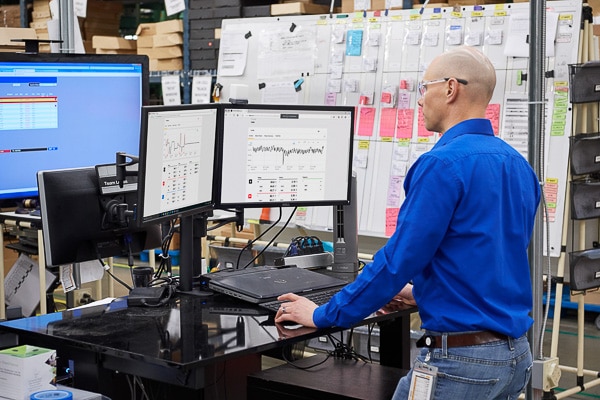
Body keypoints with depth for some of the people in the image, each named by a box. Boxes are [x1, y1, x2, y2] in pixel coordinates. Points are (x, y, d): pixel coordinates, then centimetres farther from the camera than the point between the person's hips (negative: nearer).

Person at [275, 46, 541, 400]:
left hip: (461, 359, -8)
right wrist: (422, 290, 25)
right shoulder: (518, 166, 9)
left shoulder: (443, 164, -17)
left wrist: (322, 315, -6)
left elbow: (398, 260, -17)